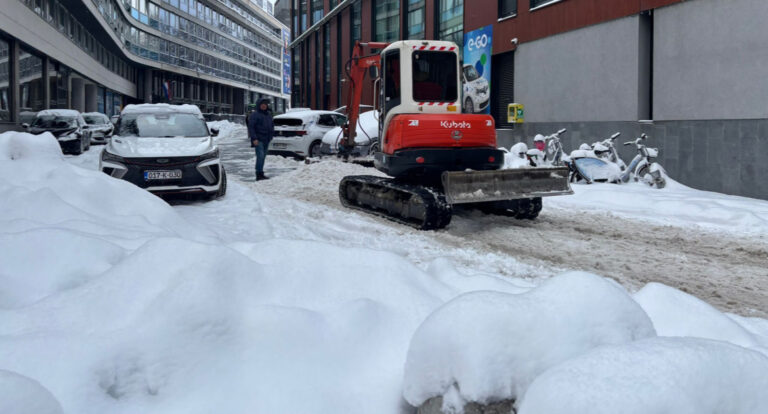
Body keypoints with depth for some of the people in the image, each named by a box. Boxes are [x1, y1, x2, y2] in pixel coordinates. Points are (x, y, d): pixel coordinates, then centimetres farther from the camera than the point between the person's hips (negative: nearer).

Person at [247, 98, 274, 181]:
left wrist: (271, 134, 11)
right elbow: (251, 127, -11)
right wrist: (254, 138, -19)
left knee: (263, 156, 9)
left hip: (266, 139, 7)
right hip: (258, 139, -7)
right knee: (260, 156, -15)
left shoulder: (269, 114, 14)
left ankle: (260, 174, 14)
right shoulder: (254, 114, -7)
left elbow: (272, 125, 25)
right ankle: (259, 174, -15)